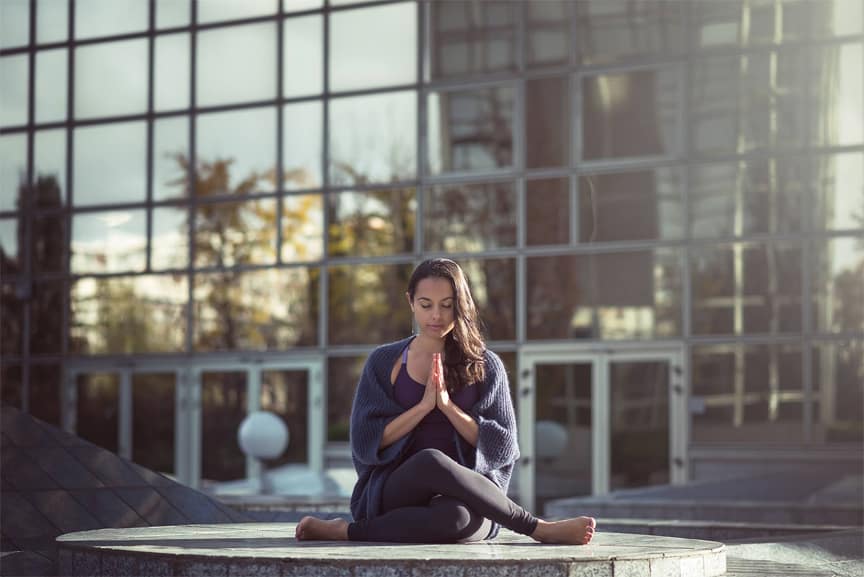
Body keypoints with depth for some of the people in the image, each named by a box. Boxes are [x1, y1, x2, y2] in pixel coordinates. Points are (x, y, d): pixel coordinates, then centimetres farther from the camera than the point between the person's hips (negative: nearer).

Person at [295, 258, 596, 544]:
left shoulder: (485, 365, 11)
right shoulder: (384, 362, 11)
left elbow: (501, 447, 3)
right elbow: (365, 441, 2)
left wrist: (447, 404, -10)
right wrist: (424, 405, -9)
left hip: (464, 495, -1)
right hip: (396, 489, 2)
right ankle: (537, 528, -25)